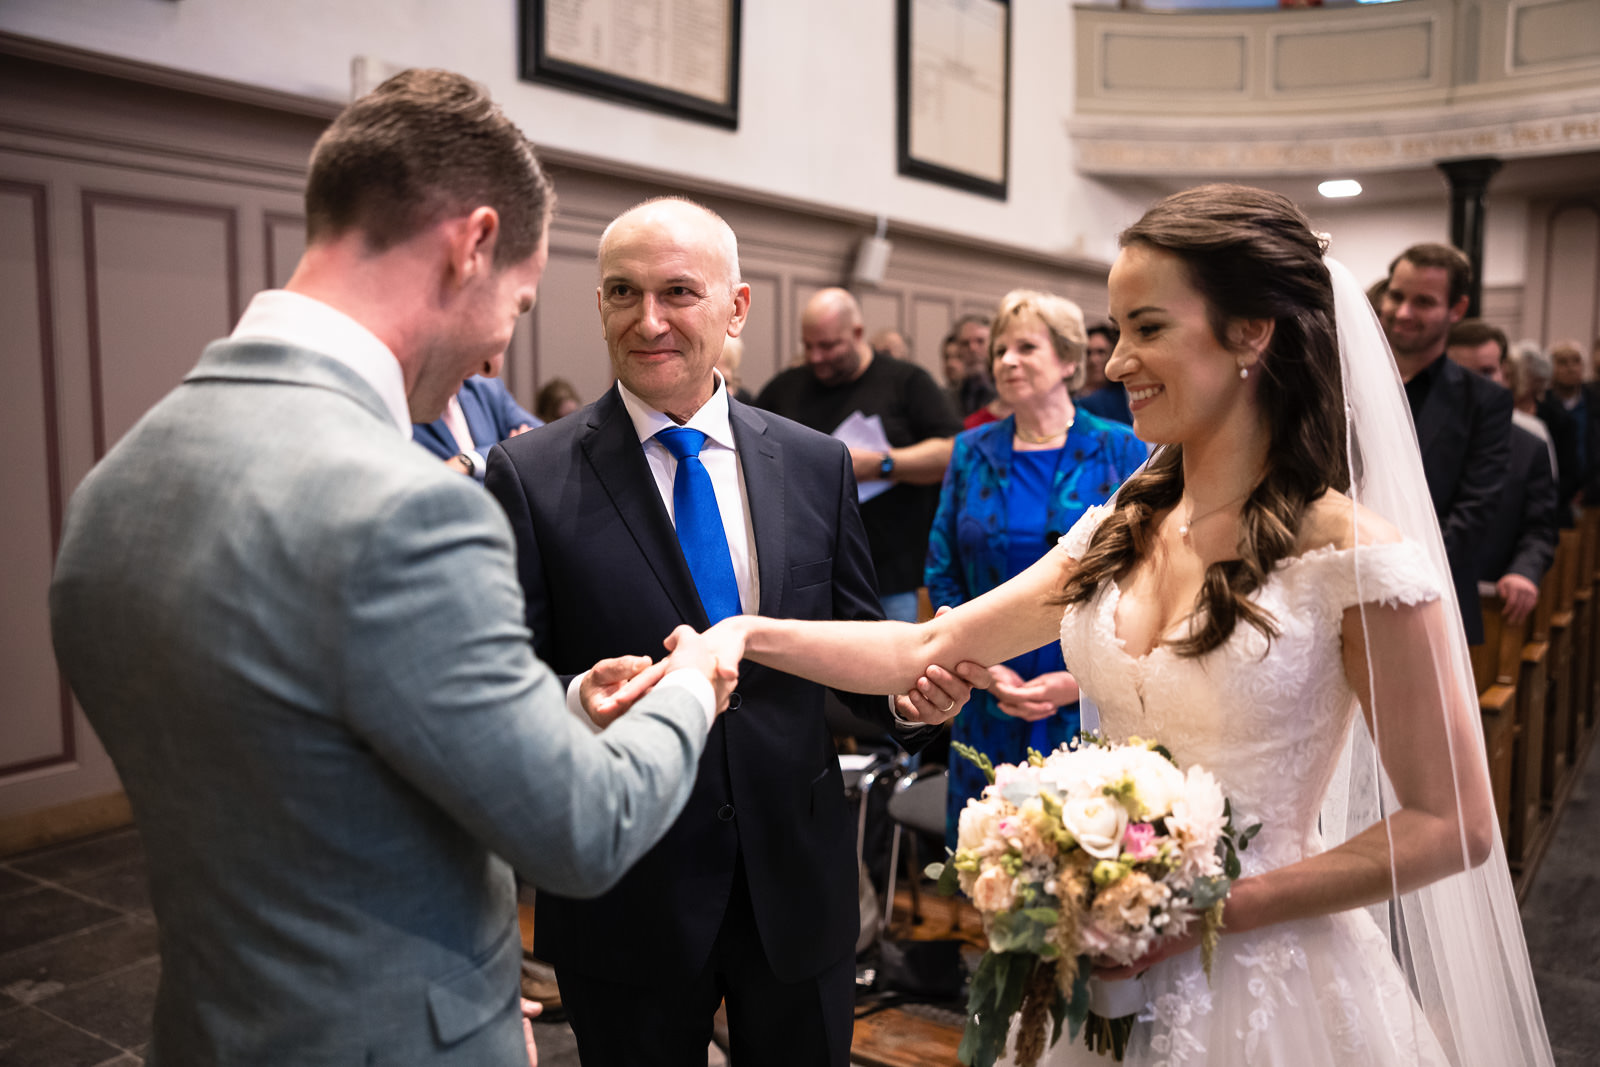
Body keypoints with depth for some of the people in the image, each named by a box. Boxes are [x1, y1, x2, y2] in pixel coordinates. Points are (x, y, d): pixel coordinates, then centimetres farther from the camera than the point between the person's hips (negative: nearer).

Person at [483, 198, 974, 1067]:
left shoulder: (817, 465, 1)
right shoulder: (530, 476, -9)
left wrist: (911, 695, -14)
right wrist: (577, 703, -30)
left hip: (799, 884, 3)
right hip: (625, 898, -2)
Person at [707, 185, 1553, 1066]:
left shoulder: (1351, 555, -17)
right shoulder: (1120, 533, 0)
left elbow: (1450, 826, -13)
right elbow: (927, 650, 0)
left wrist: (1215, 909, -18)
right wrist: (749, 634, -9)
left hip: (1267, 987, -5)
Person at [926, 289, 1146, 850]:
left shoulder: (1121, 451, 0)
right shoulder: (972, 453, 7)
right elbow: (943, 578, 7)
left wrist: (1080, 678, -12)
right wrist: (986, 671, -6)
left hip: (1096, 704, -2)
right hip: (991, 706, 2)